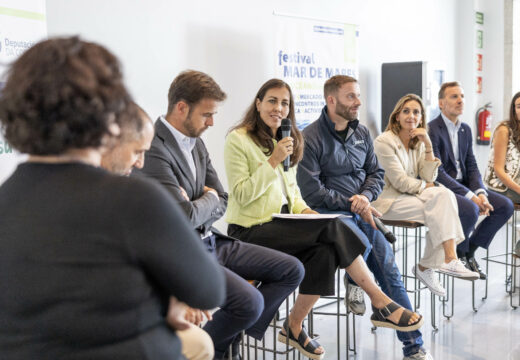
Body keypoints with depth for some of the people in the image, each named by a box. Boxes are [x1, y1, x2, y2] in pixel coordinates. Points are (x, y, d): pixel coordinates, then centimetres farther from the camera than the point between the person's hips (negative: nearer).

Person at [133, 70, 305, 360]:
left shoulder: (196, 141, 9)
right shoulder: (154, 150, -20)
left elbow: (222, 202, 9)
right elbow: (185, 216, -25)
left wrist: (195, 210, -12)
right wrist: (209, 198, -5)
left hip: (209, 240, 9)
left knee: (292, 270, 4)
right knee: (250, 301, -28)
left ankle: (233, 336, 9)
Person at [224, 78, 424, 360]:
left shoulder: (288, 140, 17)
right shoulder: (238, 139, -7)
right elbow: (241, 195, -14)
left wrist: (302, 208, 0)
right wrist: (273, 162, -19)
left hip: (280, 223, 7)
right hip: (251, 231, -7)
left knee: (324, 251, -25)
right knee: (332, 227, -24)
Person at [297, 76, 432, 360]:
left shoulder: (361, 133, 13)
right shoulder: (311, 138, -7)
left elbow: (376, 173, 18)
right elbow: (312, 192, -11)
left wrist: (366, 196, -4)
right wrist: (352, 205, -10)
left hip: (361, 210, 5)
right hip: (330, 212, -5)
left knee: (388, 266, -9)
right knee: (362, 244, -35)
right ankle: (353, 281, 0)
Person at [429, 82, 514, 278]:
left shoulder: (466, 129, 13)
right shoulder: (431, 130, -14)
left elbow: (472, 167, 10)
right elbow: (437, 173, -19)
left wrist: (480, 193, -10)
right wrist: (470, 196, -23)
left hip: (464, 187, 8)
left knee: (505, 206, -6)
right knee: (470, 209, -34)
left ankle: (469, 251, 5)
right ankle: (457, 255, -6)